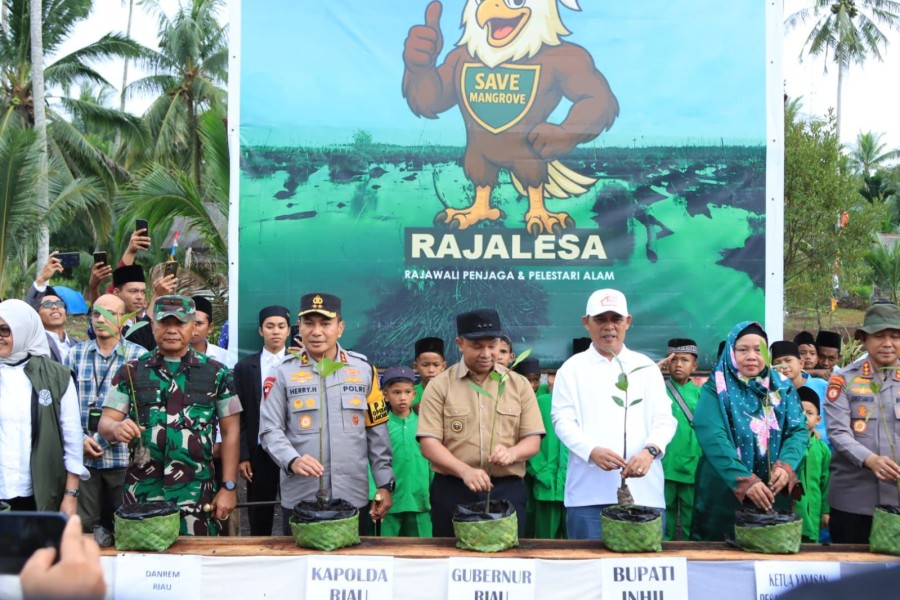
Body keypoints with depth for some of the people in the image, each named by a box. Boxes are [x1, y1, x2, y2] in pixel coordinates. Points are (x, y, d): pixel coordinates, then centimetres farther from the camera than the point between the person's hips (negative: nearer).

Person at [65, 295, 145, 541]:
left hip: (123, 455, -2)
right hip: (83, 456, 3)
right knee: (84, 525, 10)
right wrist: (80, 439, -5)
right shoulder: (76, 354, 8)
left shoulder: (138, 356, -2)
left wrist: (104, 438, -10)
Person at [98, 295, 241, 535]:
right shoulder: (131, 371, 6)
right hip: (142, 492, 1)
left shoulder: (216, 373, 3)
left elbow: (230, 430, 4)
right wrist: (117, 428, -19)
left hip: (197, 494, -1)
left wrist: (229, 487, 0)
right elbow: (105, 422, 5)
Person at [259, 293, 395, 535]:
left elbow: (377, 434, 8)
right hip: (299, 499, -1)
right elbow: (270, 430, -2)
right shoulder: (282, 373, 0)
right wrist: (292, 460, -21)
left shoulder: (364, 370, 5)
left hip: (353, 498, 1)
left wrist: (385, 485, 5)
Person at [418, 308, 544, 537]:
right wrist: (464, 471, -22)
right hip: (452, 490, -1)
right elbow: (429, 444, -6)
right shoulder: (439, 386, 1)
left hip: (507, 489, 1)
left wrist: (511, 453, -18)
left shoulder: (519, 385, 7)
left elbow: (532, 440, 5)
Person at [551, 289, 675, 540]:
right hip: (589, 492, -1)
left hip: (643, 491, 2)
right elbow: (563, 420, 1)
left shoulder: (646, 367, 14)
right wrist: (592, 451, -18)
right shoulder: (572, 368, 9)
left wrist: (649, 450, -15)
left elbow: (664, 419, 7)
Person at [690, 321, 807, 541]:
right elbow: (713, 438, -17)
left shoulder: (783, 387, 8)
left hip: (773, 493, 3)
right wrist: (745, 481, -28)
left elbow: (798, 431, 0)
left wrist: (786, 466, -20)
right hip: (724, 493, -3)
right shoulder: (716, 389, -4)